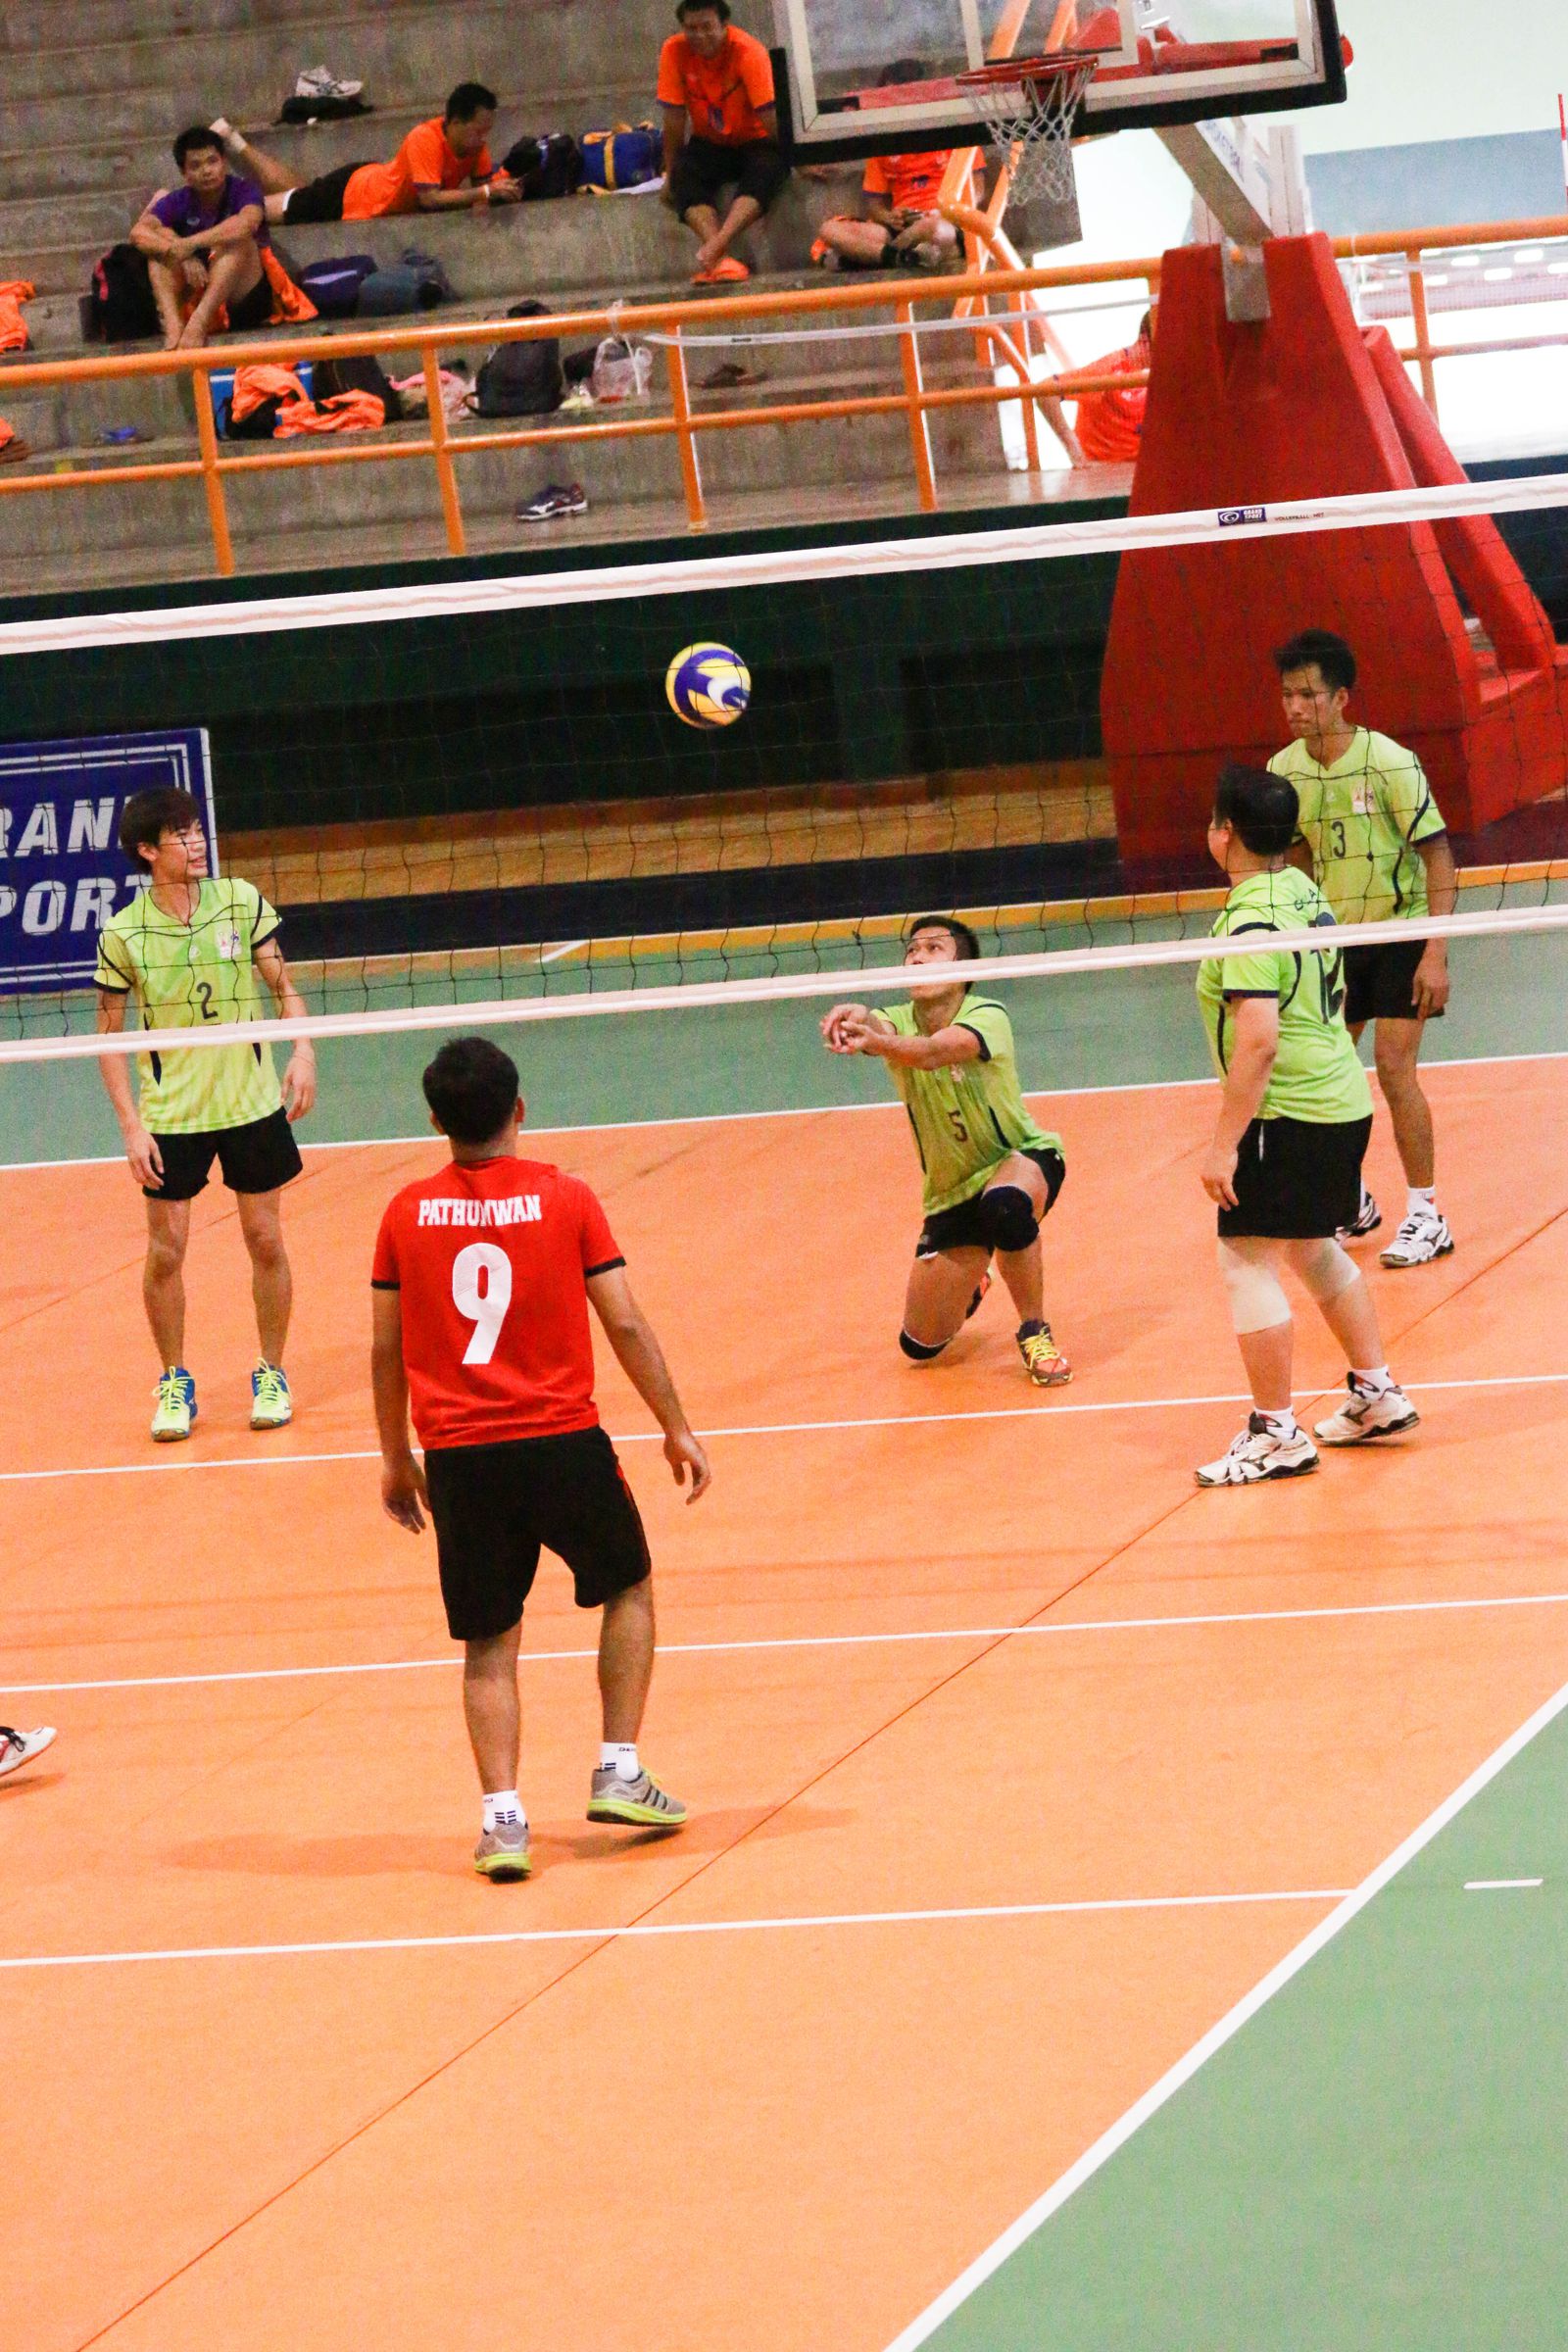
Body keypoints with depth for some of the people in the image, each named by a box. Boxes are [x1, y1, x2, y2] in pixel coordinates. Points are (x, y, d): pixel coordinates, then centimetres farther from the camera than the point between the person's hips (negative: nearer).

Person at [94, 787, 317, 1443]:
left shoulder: (241, 901, -5)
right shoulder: (123, 934, -10)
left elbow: (284, 987, 4)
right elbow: (109, 1036, -2)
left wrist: (303, 1051, -13)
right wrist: (131, 1125, -9)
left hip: (252, 1100, 1)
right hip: (170, 1113, -1)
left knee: (265, 1241, 5)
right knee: (165, 1252, 0)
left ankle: (271, 1375, 21)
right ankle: (174, 1383, 17)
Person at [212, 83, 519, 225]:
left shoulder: (473, 141, -15)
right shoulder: (425, 140, -38)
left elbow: (484, 183, -12)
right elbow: (429, 198, -43)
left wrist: (503, 187, -35)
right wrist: (487, 192, -48)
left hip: (374, 178, 7)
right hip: (352, 193, -7)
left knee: (293, 191, 29)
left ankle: (235, 142, 46)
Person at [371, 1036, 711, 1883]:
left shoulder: (407, 1214, 2)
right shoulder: (566, 1198, -3)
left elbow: (386, 1350, 6)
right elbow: (624, 1323, -3)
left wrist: (397, 1458, 18)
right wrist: (676, 1428, 8)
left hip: (458, 1456, 1)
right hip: (561, 1440, -1)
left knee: (489, 1644, 9)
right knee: (628, 1587, 22)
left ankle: (502, 1816, -4)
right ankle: (618, 1771, 17)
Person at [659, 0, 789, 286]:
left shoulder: (749, 53, -20)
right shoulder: (674, 52, -12)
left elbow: (770, 117, -21)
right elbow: (674, 118, -7)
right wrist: (671, 174, -6)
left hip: (754, 141, -2)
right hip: (709, 145, 2)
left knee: (765, 170, -35)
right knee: (685, 175, -29)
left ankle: (716, 245, -51)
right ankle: (721, 258, -47)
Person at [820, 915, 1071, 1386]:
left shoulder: (986, 1016, -21)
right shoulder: (898, 1023, -9)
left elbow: (935, 1050, -44)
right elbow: (877, 1027, -36)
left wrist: (878, 1042, -64)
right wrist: (854, 1017, -61)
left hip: (1023, 1158, -5)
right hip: (950, 1191, 5)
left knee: (1006, 1204, -42)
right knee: (922, 1345, 2)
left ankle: (1034, 1333, -20)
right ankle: (971, 1285, 37)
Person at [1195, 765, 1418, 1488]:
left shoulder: (1251, 923, -20)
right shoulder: (1304, 891, 8)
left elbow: (1258, 1042, -26)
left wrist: (1225, 1142, -23)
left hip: (1285, 1116, -10)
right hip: (1342, 1098, 10)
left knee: (1248, 1262, -3)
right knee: (1314, 1251, 23)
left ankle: (1276, 1435, -1)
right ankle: (1377, 1395, 30)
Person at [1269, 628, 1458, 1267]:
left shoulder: (1390, 764, -20)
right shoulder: (1284, 770, -3)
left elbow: (1439, 858, -16)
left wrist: (1435, 954, -22)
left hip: (1401, 932, -6)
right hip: (1335, 938, 6)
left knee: (1394, 1067, -13)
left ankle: (1426, 1216, -4)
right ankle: (1350, 1203, 22)